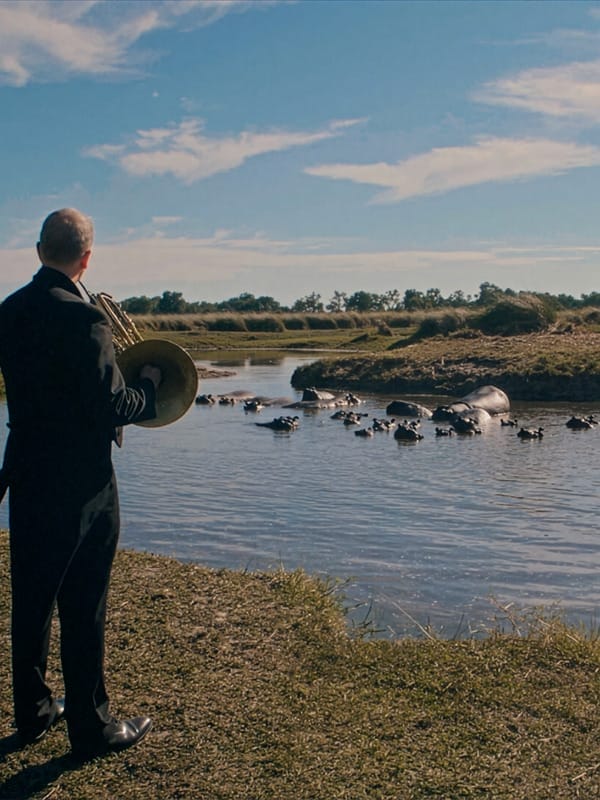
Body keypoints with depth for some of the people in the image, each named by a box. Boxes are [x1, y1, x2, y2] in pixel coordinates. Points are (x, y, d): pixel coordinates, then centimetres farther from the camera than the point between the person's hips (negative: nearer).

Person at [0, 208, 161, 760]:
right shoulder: (83, 318, -19)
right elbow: (111, 407, -20)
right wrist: (151, 382, -3)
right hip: (80, 483, -7)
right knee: (83, 609, 4)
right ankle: (92, 728, 18)